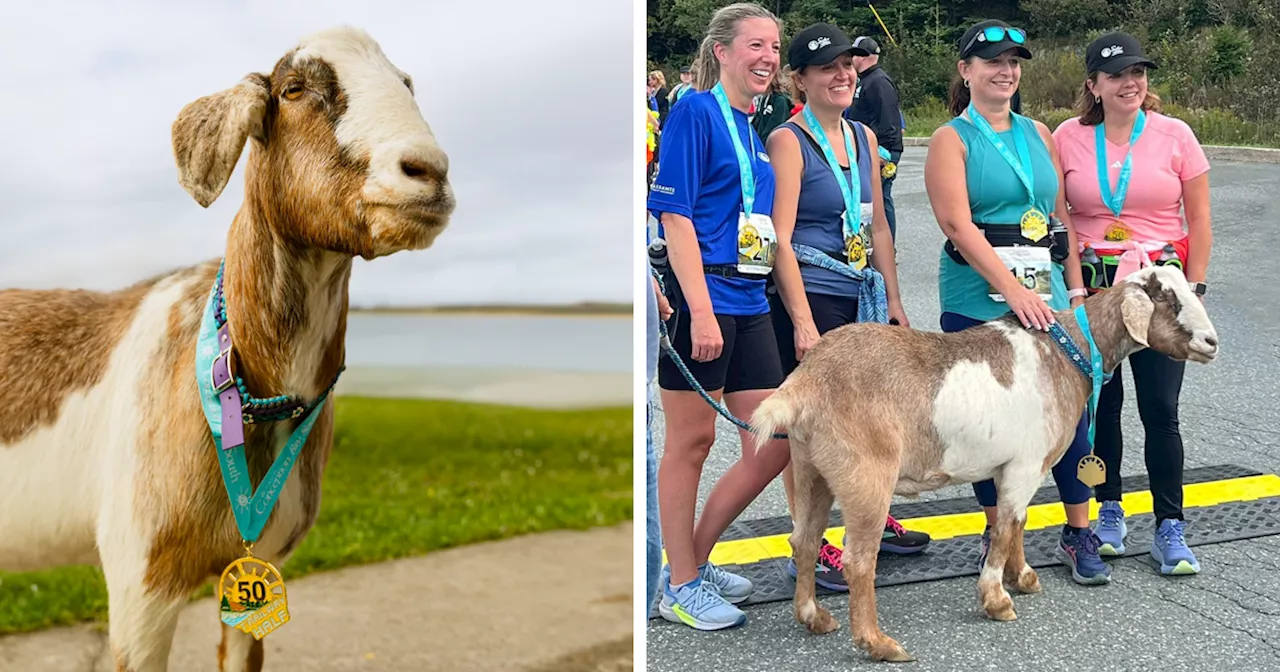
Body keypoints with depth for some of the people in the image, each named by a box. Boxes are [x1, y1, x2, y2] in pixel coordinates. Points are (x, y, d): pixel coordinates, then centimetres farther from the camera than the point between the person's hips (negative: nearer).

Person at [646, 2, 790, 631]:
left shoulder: (753, 129, 17)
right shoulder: (695, 111, -7)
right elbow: (675, 216, -14)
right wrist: (701, 310, -20)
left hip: (749, 301, 8)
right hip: (701, 298, -8)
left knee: (775, 445, 8)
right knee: (691, 440, 2)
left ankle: (695, 558, 23)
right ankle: (679, 586, 16)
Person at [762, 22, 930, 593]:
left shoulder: (863, 138, 13)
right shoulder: (788, 141, -9)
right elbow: (780, 238, -15)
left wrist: (894, 300, 14)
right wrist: (803, 322, -19)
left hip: (859, 296, 7)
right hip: (808, 297, -7)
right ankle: (809, 548, 9)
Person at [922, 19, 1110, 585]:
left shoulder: (1037, 134, 15)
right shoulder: (951, 139, -1)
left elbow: (1061, 216, 17)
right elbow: (958, 225, -14)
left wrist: (1076, 288, 8)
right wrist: (1013, 290, -22)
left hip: (1046, 295, 4)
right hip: (979, 299, -4)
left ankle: (1079, 534, 15)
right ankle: (997, 535, 19)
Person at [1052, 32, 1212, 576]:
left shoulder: (1174, 135, 0)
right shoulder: (1068, 138, 1)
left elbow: (1199, 223, 3)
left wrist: (1193, 290, -2)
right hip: (1089, 286, 1)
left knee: (1160, 409, -3)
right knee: (1100, 403, 7)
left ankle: (1170, 529, 8)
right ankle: (1108, 513, 24)